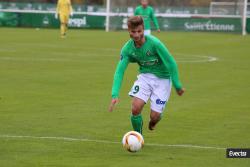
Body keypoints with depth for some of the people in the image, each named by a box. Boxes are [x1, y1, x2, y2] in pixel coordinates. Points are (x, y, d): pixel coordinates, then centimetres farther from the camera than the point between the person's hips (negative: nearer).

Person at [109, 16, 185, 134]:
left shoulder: (154, 43, -25)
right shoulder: (127, 49, -12)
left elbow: (171, 63, -17)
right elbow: (119, 71, -16)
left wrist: (177, 86, -12)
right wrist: (115, 95, -28)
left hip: (162, 79, -3)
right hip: (145, 76, 3)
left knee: (155, 116, -8)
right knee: (135, 108, -19)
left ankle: (152, 121, 32)